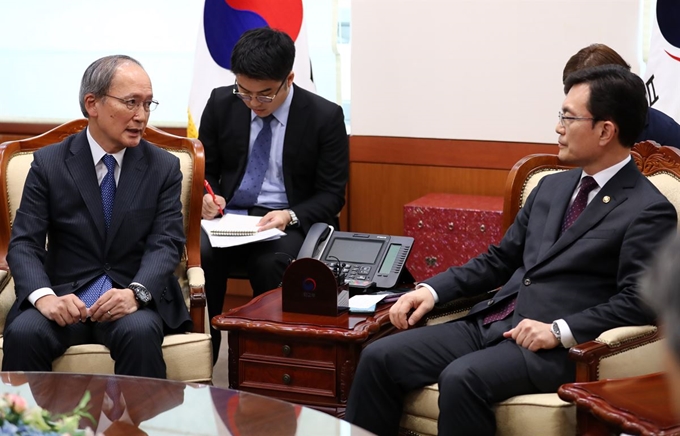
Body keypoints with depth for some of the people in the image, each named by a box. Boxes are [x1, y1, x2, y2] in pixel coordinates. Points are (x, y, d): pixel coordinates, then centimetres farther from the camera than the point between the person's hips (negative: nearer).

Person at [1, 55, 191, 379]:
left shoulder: (164, 167, 5)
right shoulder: (48, 163, 4)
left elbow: (166, 243, -4)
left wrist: (136, 293, -25)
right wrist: (44, 296, -24)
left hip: (134, 299, 0)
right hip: (64, 295, 0)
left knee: (140, 333, -33)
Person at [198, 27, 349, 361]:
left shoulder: (325, 117, -6)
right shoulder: (221, 103, 2)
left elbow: (331, 195, -2)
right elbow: (206, 170, 13)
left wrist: (291, 216, -21)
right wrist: (209, 196, -11)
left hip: (291, 223, -2)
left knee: (271, 264, -36)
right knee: (199, 255, -31)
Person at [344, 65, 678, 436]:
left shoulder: (649, 212, -5)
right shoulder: (551, 187, 19)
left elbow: (639, 301, -13)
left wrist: (560, 331, -21)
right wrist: (432, 290, 8)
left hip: (554, 347, -7)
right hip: (489, 323, 8)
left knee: (462, 378, -33)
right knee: (379, 357, -9)